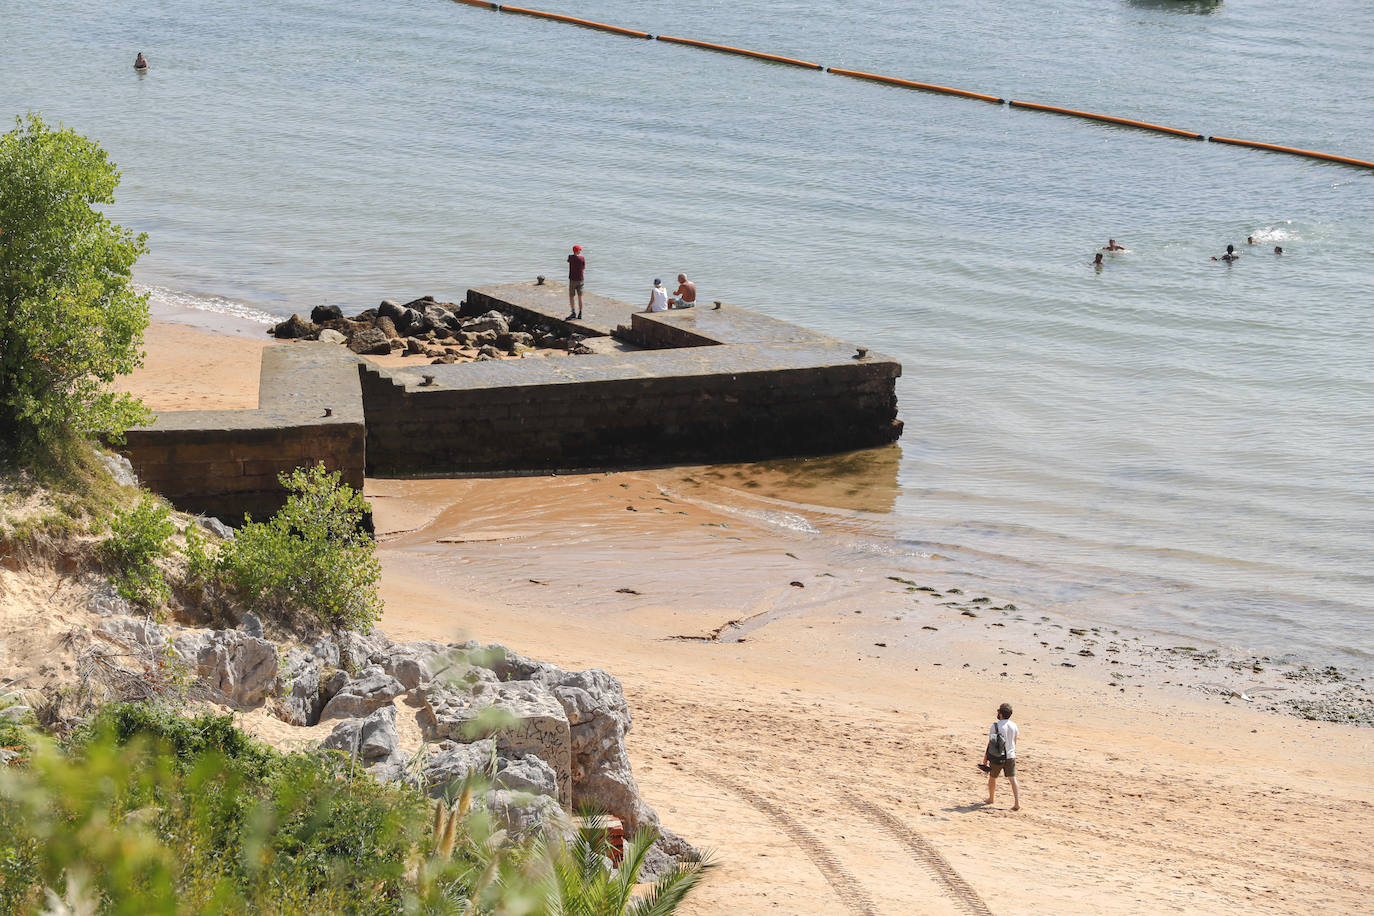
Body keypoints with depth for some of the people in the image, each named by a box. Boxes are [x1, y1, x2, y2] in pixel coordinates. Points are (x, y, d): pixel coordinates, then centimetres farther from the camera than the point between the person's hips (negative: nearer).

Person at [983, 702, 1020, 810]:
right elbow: (1014, 742, 12)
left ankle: (991, 798, 35)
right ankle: (1017, 803, -11)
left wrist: (985, 757, -2)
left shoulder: (995, 726, -13)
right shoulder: (1014, 726, 1)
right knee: (1012, 779, -1)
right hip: (1010, 756, 3)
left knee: (992, 777, 18)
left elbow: (990, 743, -10)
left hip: (997, 758, -3)